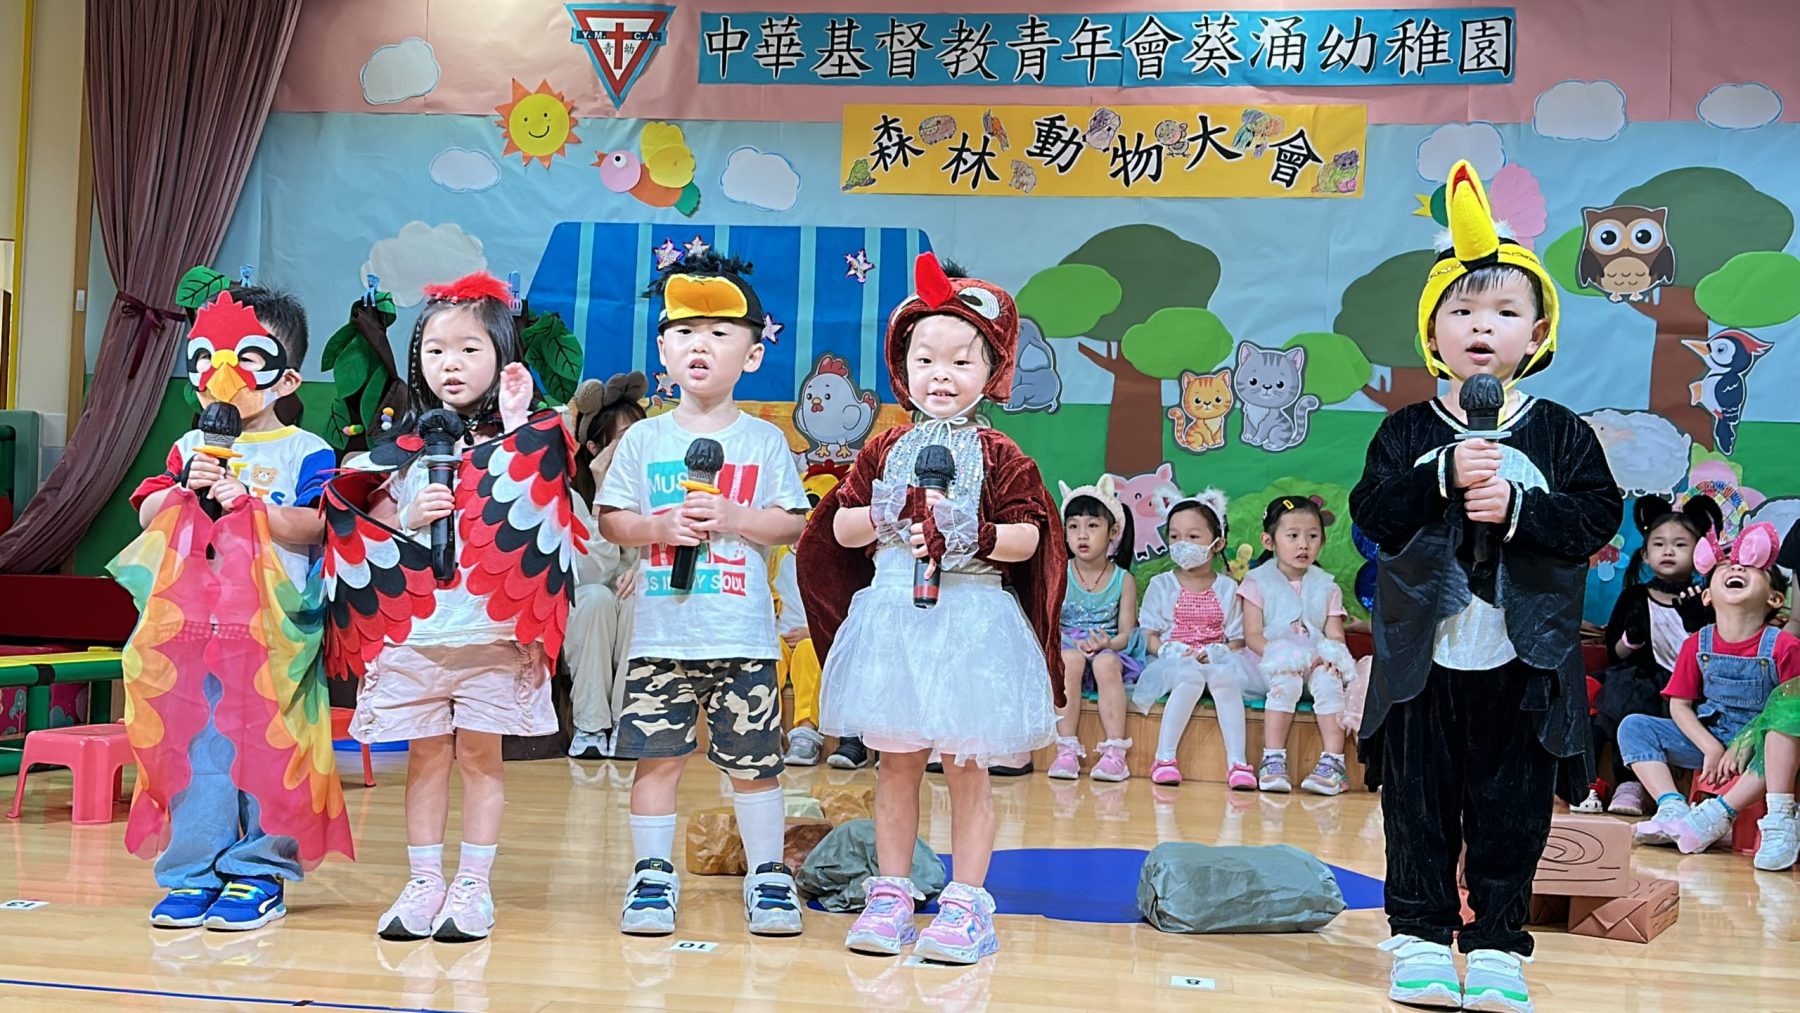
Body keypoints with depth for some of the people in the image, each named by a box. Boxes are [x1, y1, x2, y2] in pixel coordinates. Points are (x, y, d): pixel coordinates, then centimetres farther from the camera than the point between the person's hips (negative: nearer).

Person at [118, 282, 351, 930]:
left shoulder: (304, 452, 0)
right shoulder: (190, 447, 16)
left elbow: (313, 527, -10)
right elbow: (147, 514, 12)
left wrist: (244, 501, -16)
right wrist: (184, 489, -5)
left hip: (273, 629, -4)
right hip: (190, 625, 4)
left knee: (267, 749, 1)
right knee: (193, 748, 6)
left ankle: (260, 874, 11)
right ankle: (193, 872, 15)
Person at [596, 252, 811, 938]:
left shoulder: (764, 441, 4)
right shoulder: (644, 439, 6)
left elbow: (794, 523, 1)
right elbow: (610, 519, 5)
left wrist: (734, 517, -13)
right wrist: (660, 526, -12)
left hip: (744, 637, -1)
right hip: (661, 634, 1)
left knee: (754, 761, 5)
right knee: (656, 754, 4)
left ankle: (767, 874, 19)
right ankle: (653, 875, 18)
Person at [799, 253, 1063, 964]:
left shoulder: (1001, 457, -1)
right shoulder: (885, 450, 8)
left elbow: (1028, 537, -5)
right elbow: (840, 527, 8)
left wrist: (975, 536, -20)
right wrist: (885, 516, -10)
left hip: (973, 621, -3)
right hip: (892, 618, 3)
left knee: (966, 767, 3)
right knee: (896, 763, 10)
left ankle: (966, 903, 12)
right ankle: (891, 894, 21)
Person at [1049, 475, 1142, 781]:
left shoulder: (1123, 580, 4)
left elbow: (1126, 633, 0)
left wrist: (1107, 644, -23)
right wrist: (1073, 642, -21)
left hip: (1109, 652, 0)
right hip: (1066, 647, 0)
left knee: (1107, 663, -35)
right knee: (1070, 658, -35)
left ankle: (1114, 751, -35)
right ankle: (1066, 749, -34)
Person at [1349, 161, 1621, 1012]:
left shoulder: (1562, 434, 2)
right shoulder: (1407, 433, 2)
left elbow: (1598, 518, -6)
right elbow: (1372, 513, -9)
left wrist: (1519, 509, -19)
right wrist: (1442, 477, -21)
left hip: (1524, 664, 0)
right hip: (1422, 659, 0)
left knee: (1512, 811, 7)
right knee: (1419, 806, 7)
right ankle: (1421, 939, 19)